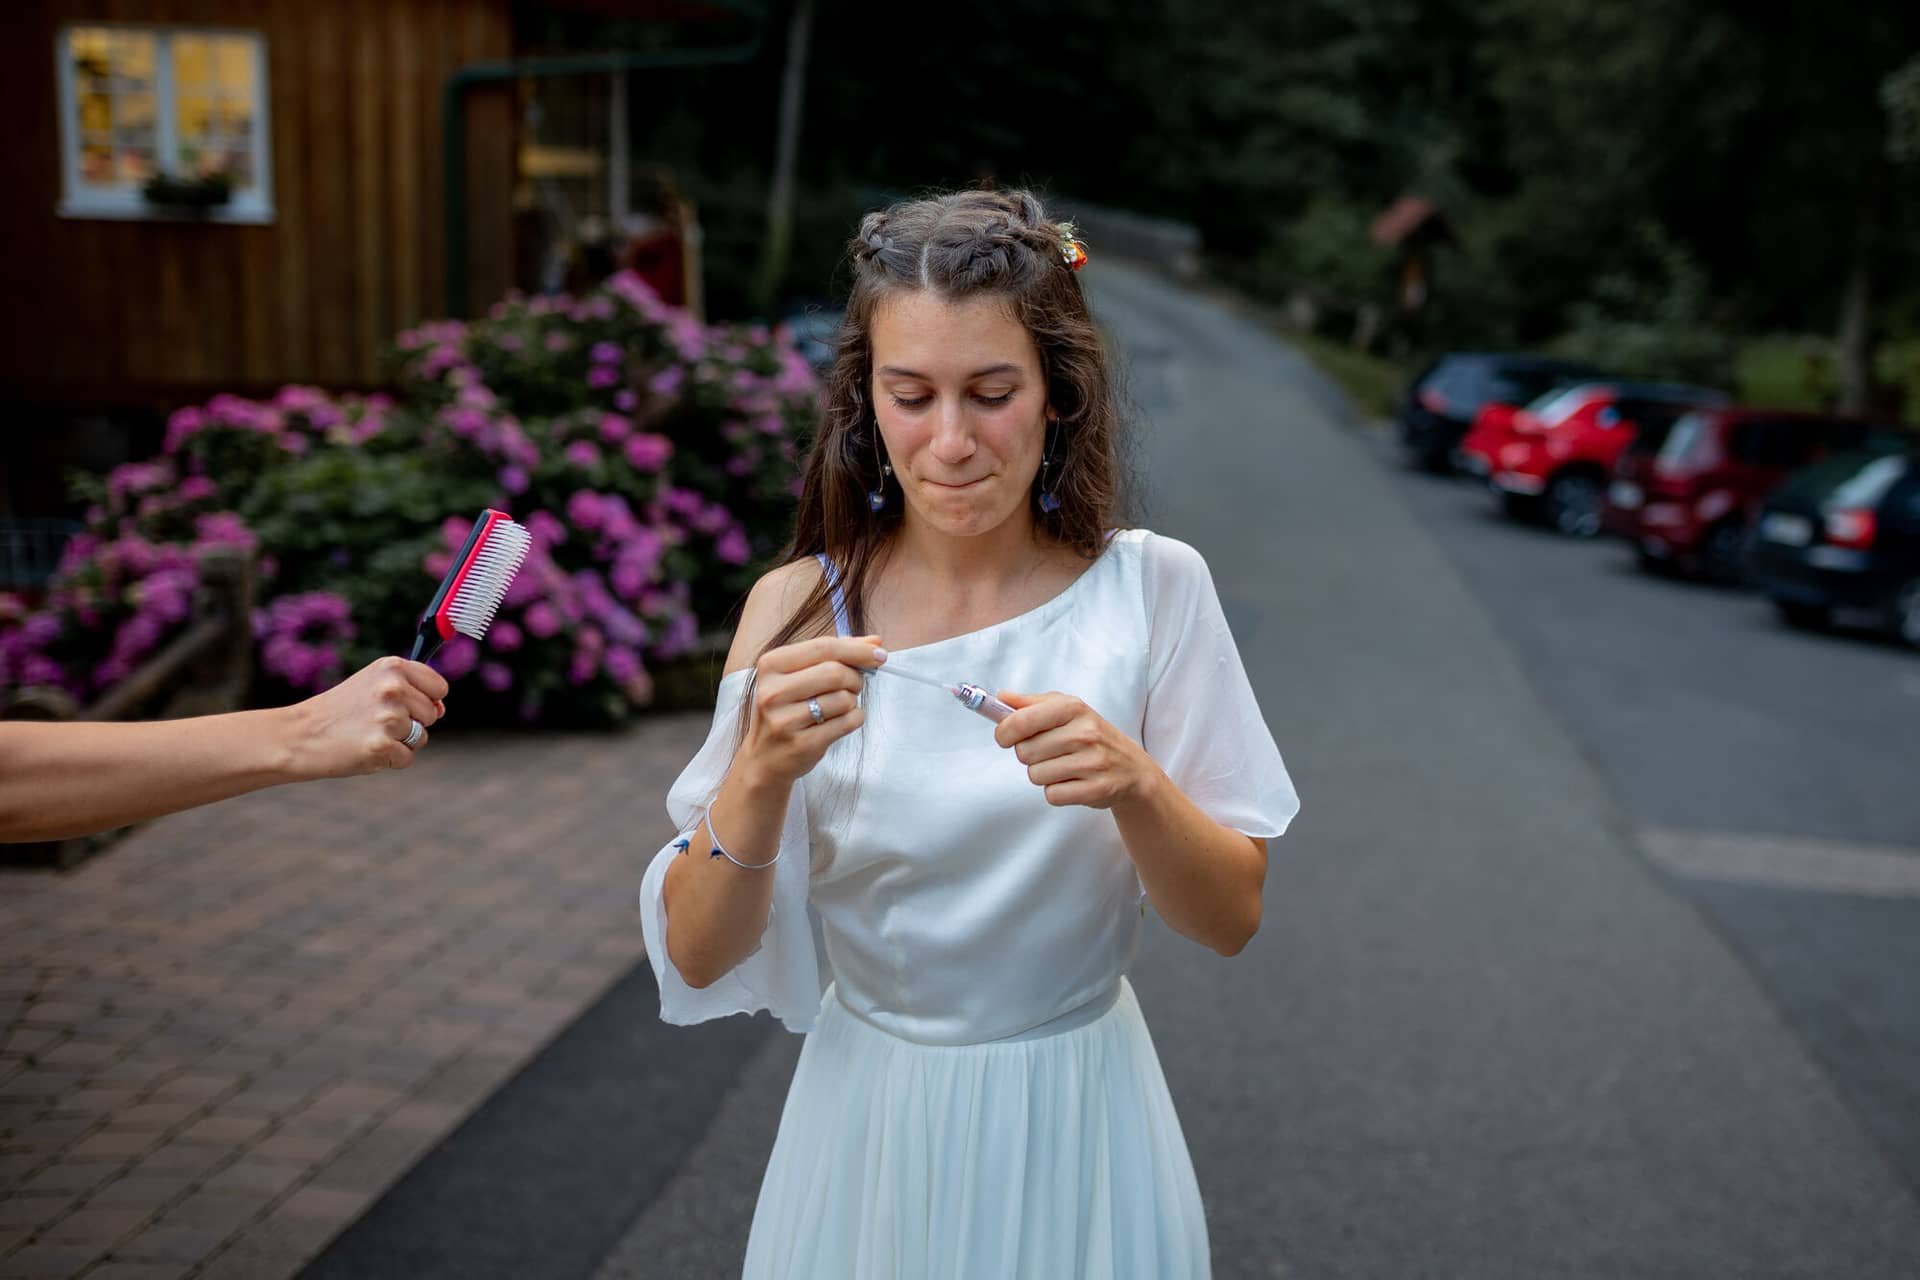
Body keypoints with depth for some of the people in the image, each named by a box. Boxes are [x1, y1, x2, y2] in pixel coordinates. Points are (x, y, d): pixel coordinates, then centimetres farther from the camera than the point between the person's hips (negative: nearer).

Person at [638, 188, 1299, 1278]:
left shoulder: (1152, 587, -11)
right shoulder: (799, 608, -11)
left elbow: (1233, 920, -8)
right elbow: (698, 958, -11)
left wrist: (1137, 786, -27)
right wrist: (761, 774, -29)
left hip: (1076, 1132, 0)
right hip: (869, 1122, 1)